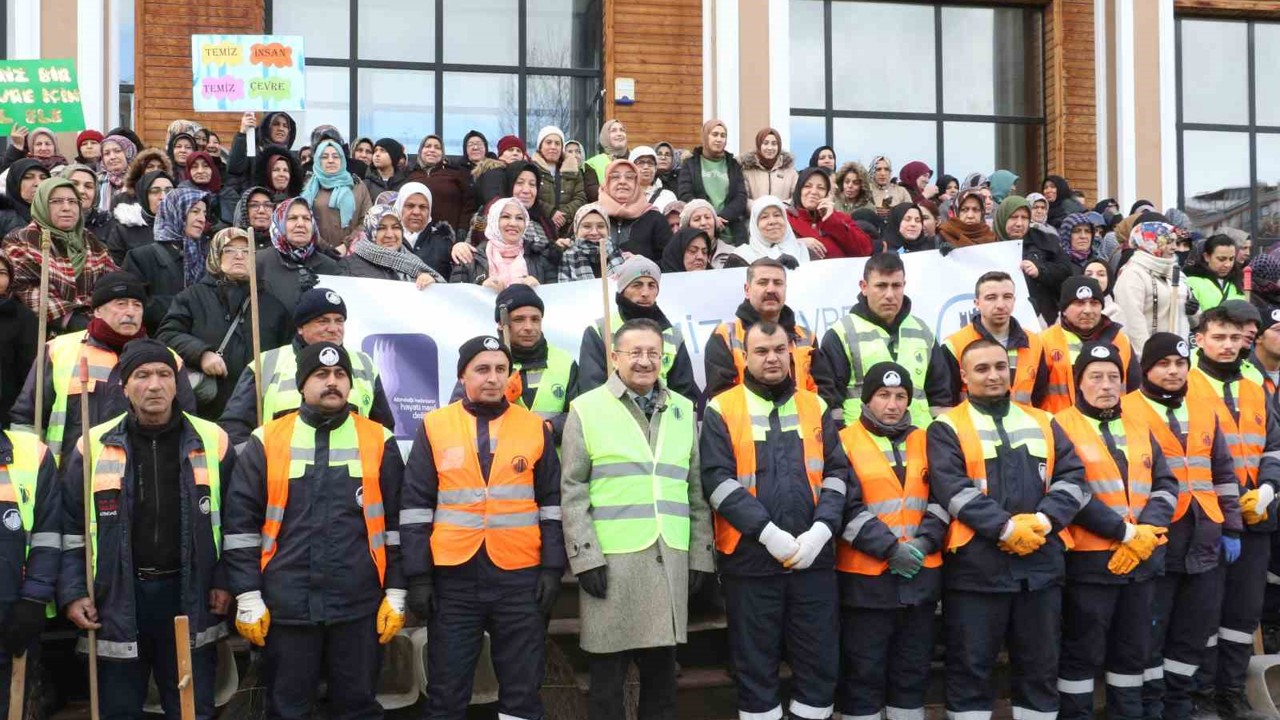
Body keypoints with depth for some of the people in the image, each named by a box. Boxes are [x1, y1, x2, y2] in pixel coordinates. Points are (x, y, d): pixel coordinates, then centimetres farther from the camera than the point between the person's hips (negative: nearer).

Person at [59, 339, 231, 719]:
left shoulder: (212, 441, 0)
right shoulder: (94, 445, 0)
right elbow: (71, 526, 4)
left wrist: (226, 581, 0)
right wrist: (73, 592, -3)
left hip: (189, 594, 0)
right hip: (117, 596, 0)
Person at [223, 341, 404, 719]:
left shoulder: (378, 441, 4)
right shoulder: (267, 442, 3)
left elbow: (398, 523, 5)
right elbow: (241, 524, 2)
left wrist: (396, 593, 2)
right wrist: (248, 596, -2)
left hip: (359, 604, 0)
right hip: (287, 604, 0)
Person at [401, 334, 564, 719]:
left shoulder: (536, 427, 5)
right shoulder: (434, 426, 3)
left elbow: (552, 503, 7)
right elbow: (415, 506, 2)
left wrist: (552, 568, 0)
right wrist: (418, 575, -3)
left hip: (520, 577, 1)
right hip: (453, 577, 0)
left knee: (522, 688, 7)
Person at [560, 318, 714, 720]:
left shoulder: (684, 411, 11)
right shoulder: (587, 409, 0)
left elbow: (697, 491, 13)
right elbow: (572, 492, -3)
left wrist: (701, 556, 8)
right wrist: (585, 556, -10)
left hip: (670, 559, 4)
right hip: (610, 560, -3)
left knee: (661, 671, 12)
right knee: (607, 675, 5)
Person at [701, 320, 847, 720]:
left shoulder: (816, 408, 10)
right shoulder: (722, 410, -1)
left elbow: (837, 474, 6)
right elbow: (717, 481, -10)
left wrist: (819, 531, -10)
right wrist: (769, 533, -16)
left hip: (813, 558, 3)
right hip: (750, 559, -3)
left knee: (819, 660, 8)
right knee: (755, 664, 7)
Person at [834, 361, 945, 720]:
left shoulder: (926, 442, 12)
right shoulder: (845, 442, -2)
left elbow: (942, 499, 6)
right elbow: (847, 508, -11)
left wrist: (923, 543, -9)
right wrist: (891, 548, -17)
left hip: (921, 574, 4)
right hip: (865, 576, -4)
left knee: (913, 670, 14)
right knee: (863, 673, 3)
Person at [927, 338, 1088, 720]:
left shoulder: (1043, 423, 15)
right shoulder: (946, 429, 1)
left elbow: (1073, 476, 5)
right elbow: (953, 490, -12)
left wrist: (1045, 520, -11)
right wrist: (1006, 528, -19)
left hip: (1041, 565, 4)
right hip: (976, 566, -4)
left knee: (1040, 666, 13)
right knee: (971, 668, 3)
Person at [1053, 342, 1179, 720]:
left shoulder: (1139, 426, 13)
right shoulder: (1062, 427, -6)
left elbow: (1166, 483, 10)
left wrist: (1147, 531, -8)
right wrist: (1125, 532, -17)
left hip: (1142, 558, 6)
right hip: (1089, 559, -6)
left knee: (1134, 650, 15)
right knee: (1082, 653, 2)